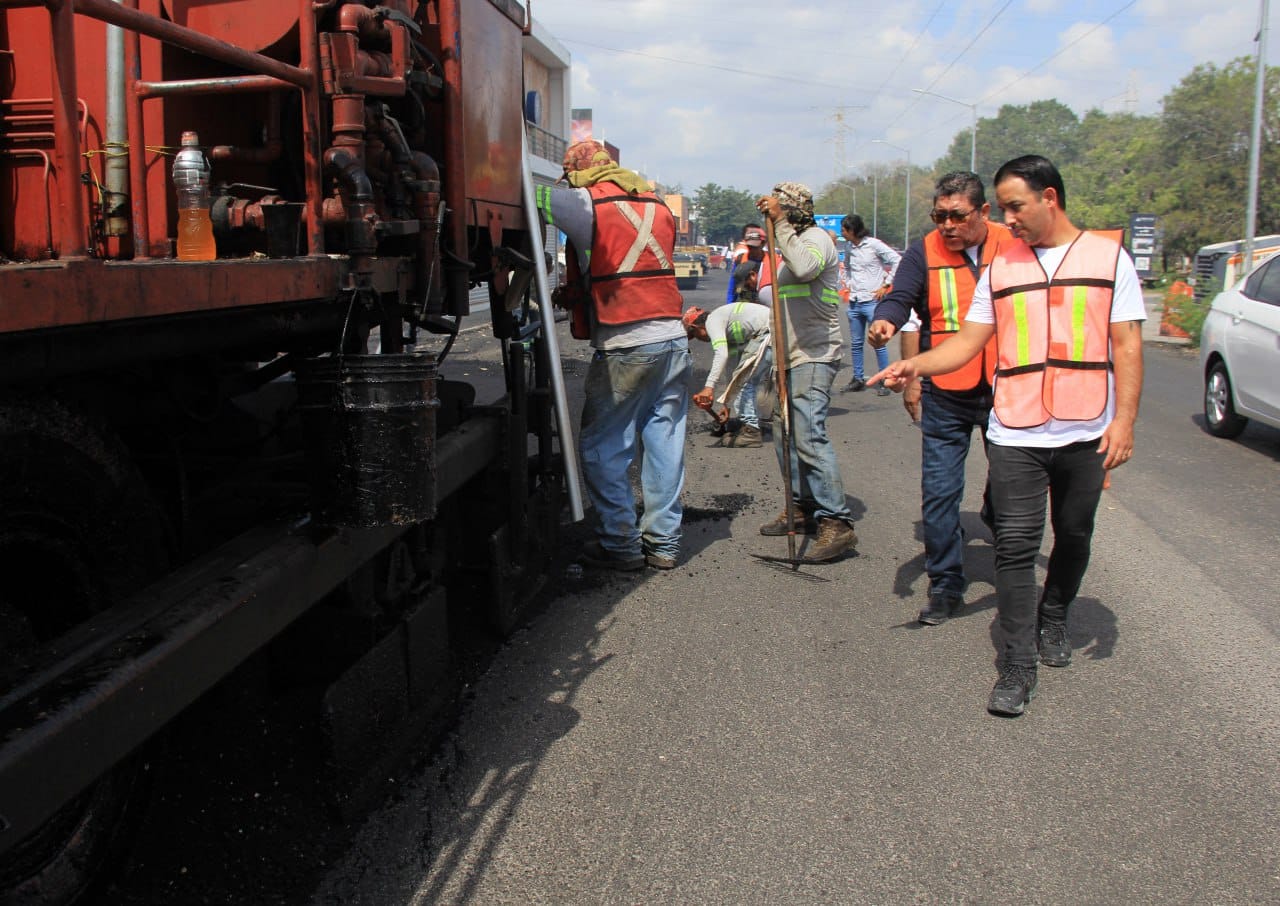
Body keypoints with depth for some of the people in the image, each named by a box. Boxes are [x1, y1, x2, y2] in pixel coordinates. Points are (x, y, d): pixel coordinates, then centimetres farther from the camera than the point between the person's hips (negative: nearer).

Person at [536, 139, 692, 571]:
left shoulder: (585, 203, -4)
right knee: (664, 443, 10)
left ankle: (621, 543, 8)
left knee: (602, 448, 5)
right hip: (673, 340, 6)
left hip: (623, 345, -6)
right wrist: (574, 291, 20)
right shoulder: (657, 204, 16)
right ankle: (663, 542, 15)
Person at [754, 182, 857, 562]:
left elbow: (804, 267, -33)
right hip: (792, 358, 11)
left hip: (814, 357, -11)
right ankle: (803, 509, 22)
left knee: (809, 435, -19)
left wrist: (780, 222, -25)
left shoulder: (815, 237, -8)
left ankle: (836, 523, -19)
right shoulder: (794, 242, 23)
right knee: (785, 436, 11)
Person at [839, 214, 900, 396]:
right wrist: (847, 284, 13)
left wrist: (885, 285, -9)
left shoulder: (873, 244, -8)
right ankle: (858, 379, 19)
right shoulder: (850, 249, 11)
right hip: (854, 302, 7)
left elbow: (897, 261, -9)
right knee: (856, 344, 10)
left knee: (878, 344, -3)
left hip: (872, 301, -7)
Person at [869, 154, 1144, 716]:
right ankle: (1017, 668, -2)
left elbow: (1126, 346, 0)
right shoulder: (1000, 267, 9)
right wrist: (916, 365, -11)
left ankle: (1052, 621, 39)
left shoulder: (1108, 257, 2)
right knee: (1016, 546, -6)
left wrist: (1124, 420, -8)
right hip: (1016, 435, 1)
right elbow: (970, 340, 6)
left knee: (1073, 538, 14)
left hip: (1087, 435, 0)